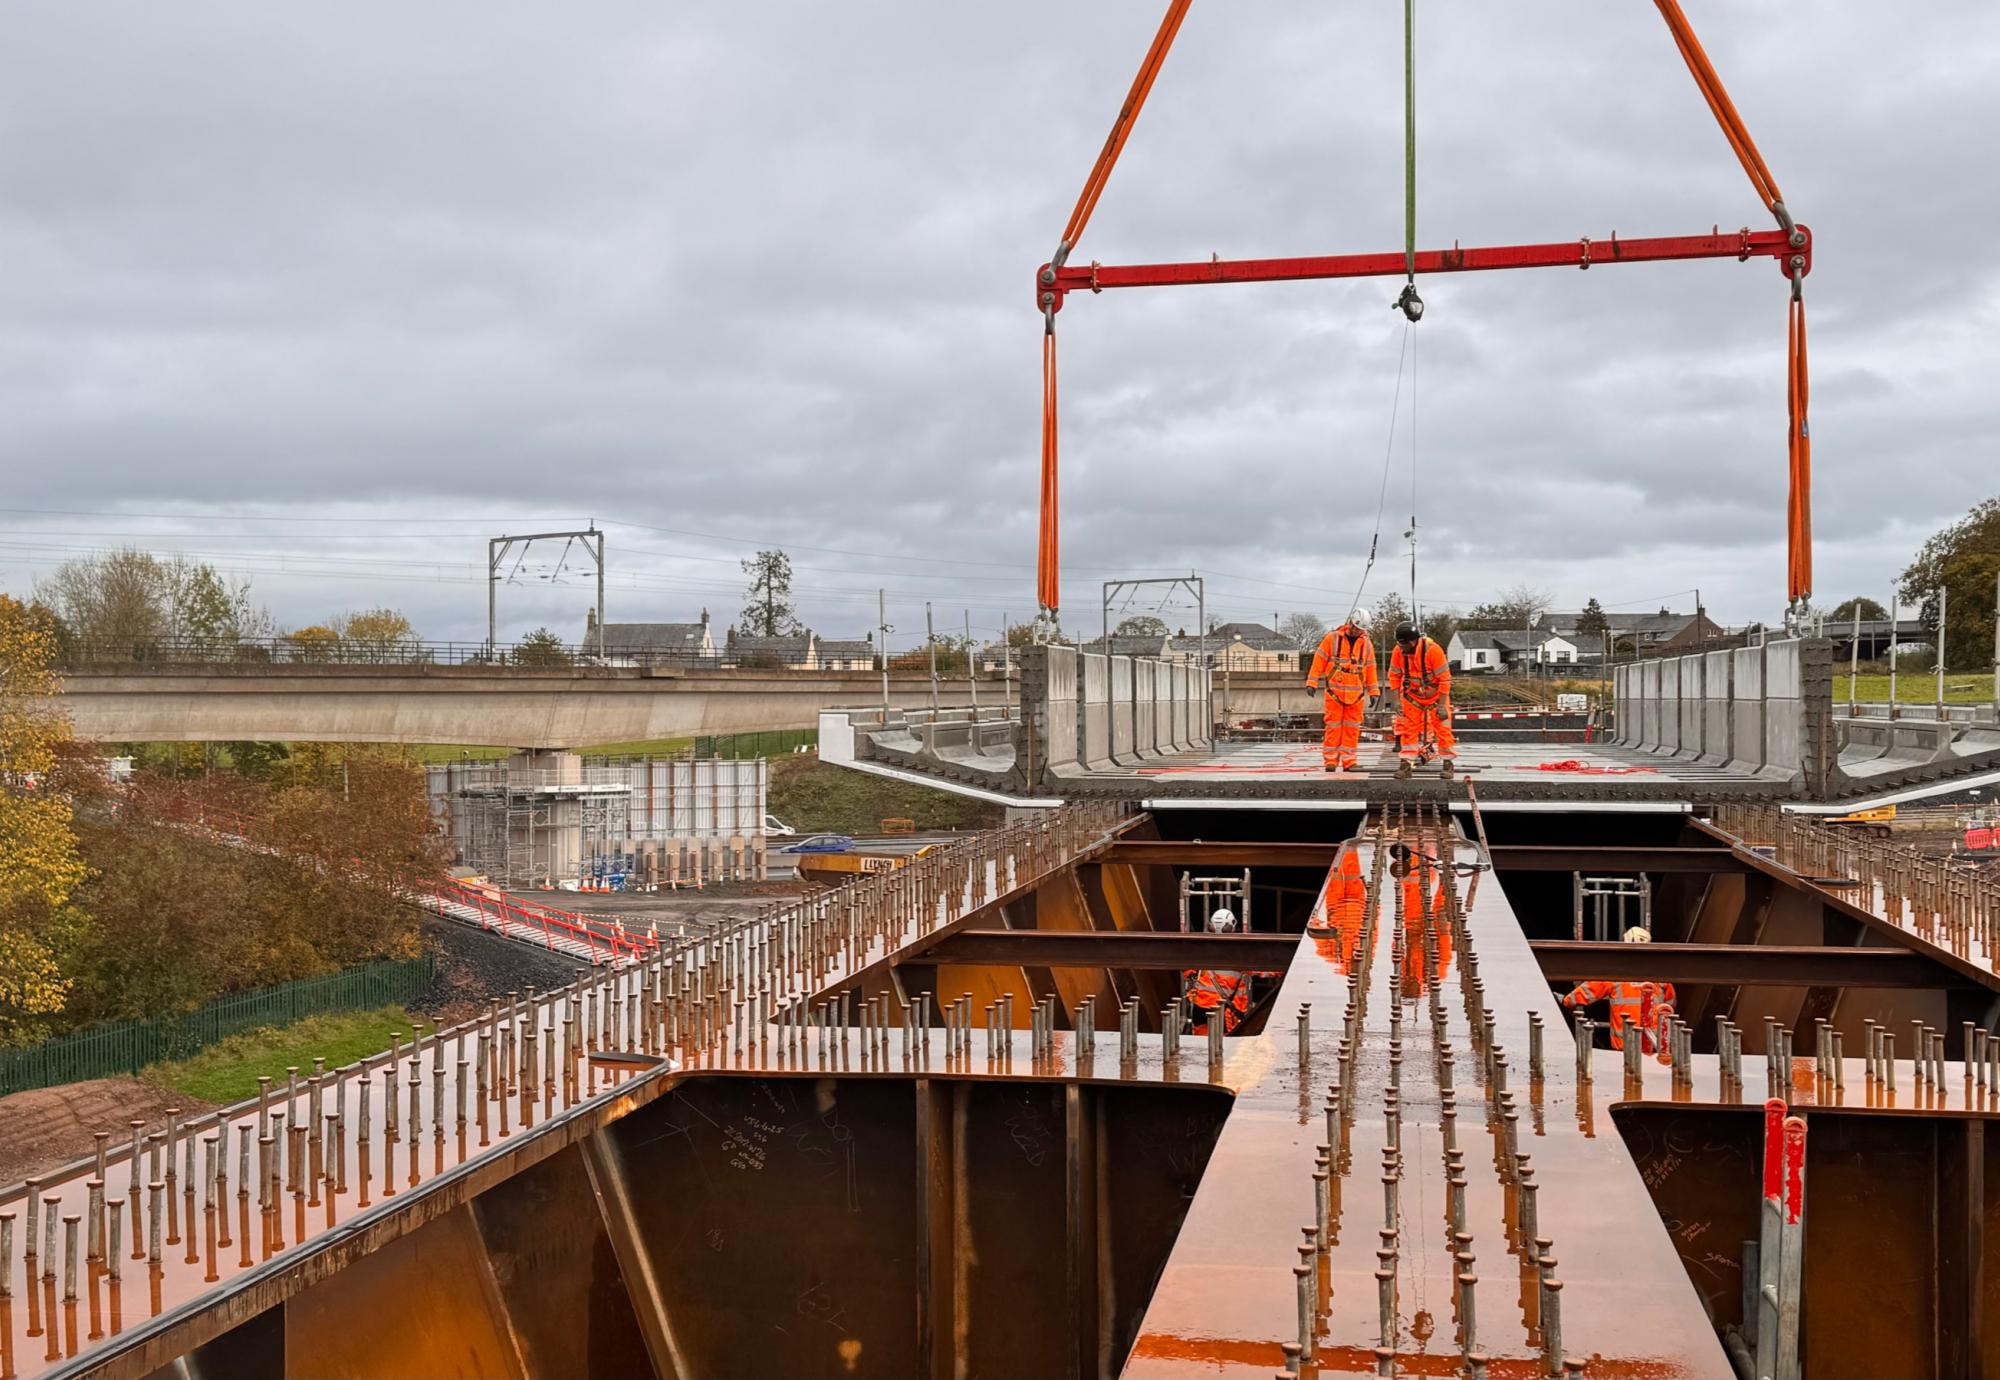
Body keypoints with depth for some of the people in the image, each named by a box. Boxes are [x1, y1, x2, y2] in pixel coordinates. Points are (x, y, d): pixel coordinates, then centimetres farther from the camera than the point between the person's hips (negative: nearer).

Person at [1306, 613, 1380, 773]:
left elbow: (1370, 668, 13)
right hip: (1334, 692, -3)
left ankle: (1349, 761, 7)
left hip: (1356, 694, 3)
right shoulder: (1332, 638, -2)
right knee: (1333, 727, -2)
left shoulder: (1366, 644, 8)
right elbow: (1319, 660, -1)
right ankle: (1330, 760, 2)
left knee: (1352, 728, 3)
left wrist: (1374, 691, 11)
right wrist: (1312, 682, -5)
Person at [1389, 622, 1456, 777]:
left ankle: (1448, 763, 10)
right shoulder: (1398, 652, -15)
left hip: (1435, 696, -3)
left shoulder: (1432, 650, -27)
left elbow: (1445, 679, -22)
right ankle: (1406, 764, 6)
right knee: (1408, 729, 1)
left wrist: (1442, 705, -21)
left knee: (1442, 729, -1)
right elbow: (1394, 676, -1)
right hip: (1412, 696, 3)